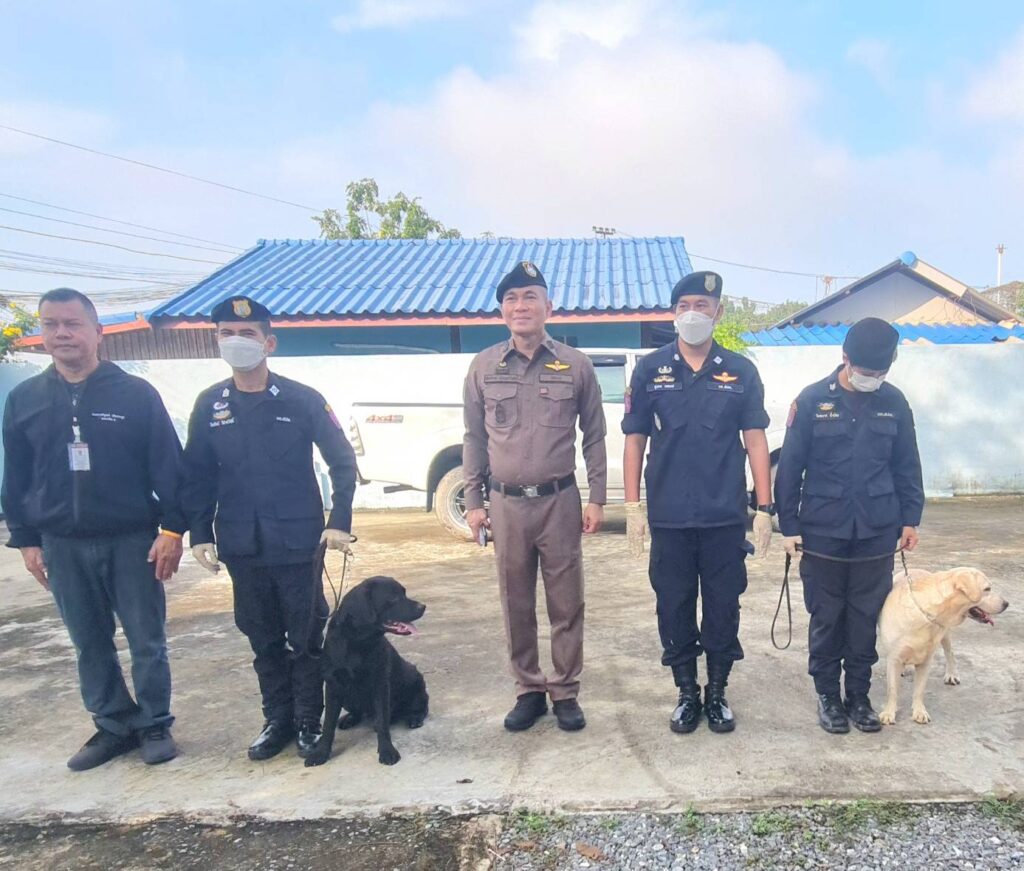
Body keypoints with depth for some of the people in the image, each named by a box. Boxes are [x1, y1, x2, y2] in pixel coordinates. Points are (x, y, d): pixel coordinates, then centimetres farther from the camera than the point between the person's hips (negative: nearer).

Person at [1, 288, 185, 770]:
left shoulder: (136, 393, -6)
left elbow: (168, 465, -7)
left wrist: (172, 529, -12)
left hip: (132, 540, -3)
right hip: (63, 546, 3)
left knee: (146, 641, 6)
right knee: (90, 645, 13)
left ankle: (154, 724, 22)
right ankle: (114, 725, 28)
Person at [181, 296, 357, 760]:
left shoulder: (302, 399, -7)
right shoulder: (209, 405, 3)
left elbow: (342, 461, -3)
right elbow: (197, 475, 8)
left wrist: (340, 522, -9)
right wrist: (200, 533, 1)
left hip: (298, 544, -3)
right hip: (241, 548, 3)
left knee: (305, 639, 8)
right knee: (263, 640, 15)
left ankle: (309, 722, 23)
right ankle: (277, 720, 30)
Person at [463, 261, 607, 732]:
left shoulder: (575, 365, 1)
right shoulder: (484, 367, 4)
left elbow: (594, 436, 5)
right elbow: (474, 438, 7)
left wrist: (596, 499, 0)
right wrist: (472, 502, 4)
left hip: (560, 502, -1)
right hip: (506, 504, 1)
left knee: (566, 603, 6)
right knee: (516, 605, 10)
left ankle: (565, 693, 22)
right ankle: (528, 691, 25)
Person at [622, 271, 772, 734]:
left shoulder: (741, 371, 3)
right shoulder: (650, 369, 2)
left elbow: (755, 440, 3)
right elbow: (634, 440, 3)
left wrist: (764, 508, -2)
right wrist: (632, 507, -2)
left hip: (725, 517, 0)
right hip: (668, 517, 0)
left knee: (723, 608, 9)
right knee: (674, 608, 9)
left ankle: (717, 693, 28)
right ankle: (687, 694, 27)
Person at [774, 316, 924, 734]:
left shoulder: (894, 402, 2)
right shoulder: (813, 400, -7)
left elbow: (907, 466, 10)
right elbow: (789, 467, -5)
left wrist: (910, 518, 7)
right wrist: (789, 526, -5)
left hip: (877, 534, 2)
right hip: (823, 534, -2)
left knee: (866, 619, 12)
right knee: (826, 619, 9)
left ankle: (859, 695, 27)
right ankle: (827, 695, 24)